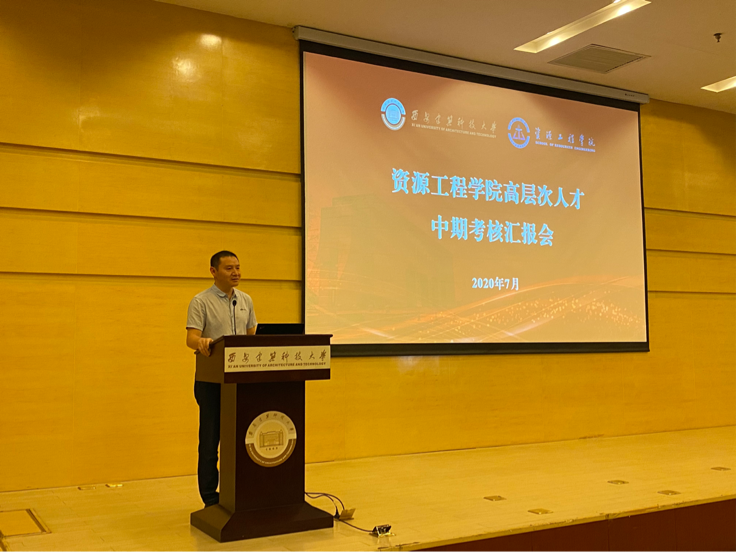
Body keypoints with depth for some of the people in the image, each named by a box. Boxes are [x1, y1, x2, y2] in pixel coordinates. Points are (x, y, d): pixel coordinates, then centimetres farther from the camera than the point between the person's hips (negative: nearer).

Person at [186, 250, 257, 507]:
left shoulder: (245, 300, 12)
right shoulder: (201, 301, -6)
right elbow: (191, 338, -16)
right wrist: (202, 342, -37)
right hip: (211, 380, -5)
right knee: (210, 439, 2)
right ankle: (210, 498, 11)